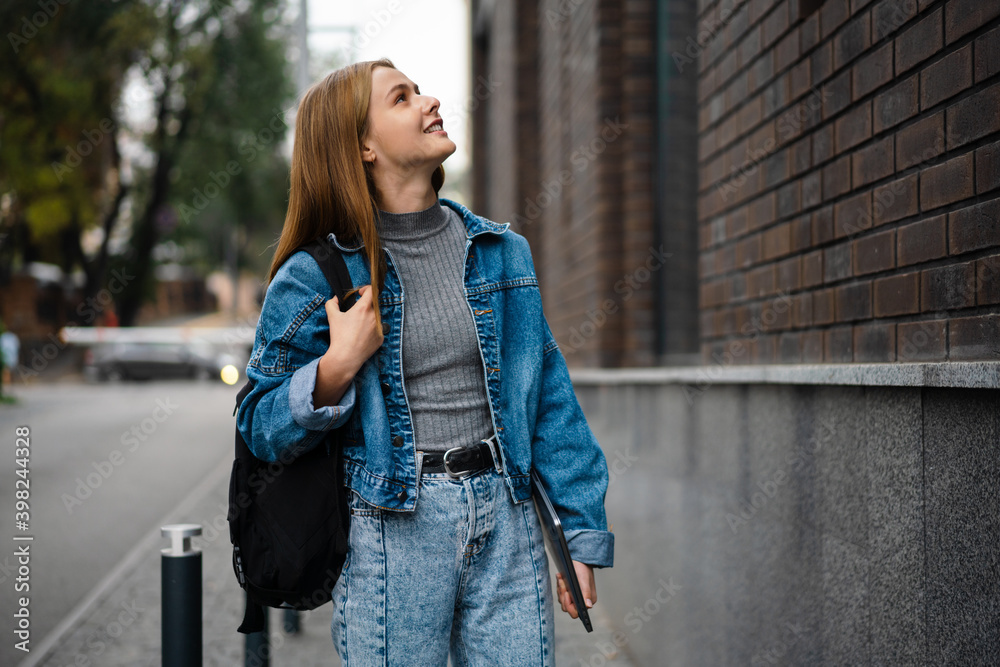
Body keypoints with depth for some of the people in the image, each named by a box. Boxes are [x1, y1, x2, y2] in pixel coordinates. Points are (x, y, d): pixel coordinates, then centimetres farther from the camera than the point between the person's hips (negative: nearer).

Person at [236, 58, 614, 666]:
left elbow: (549, 397, 10)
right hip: (391, 532, -3)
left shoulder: (501, 252, 8)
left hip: (506, 523, 3)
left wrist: (582, 536, 6)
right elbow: (260, 429, 1)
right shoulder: (316, 274, -2)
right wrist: (336, 369, -16)